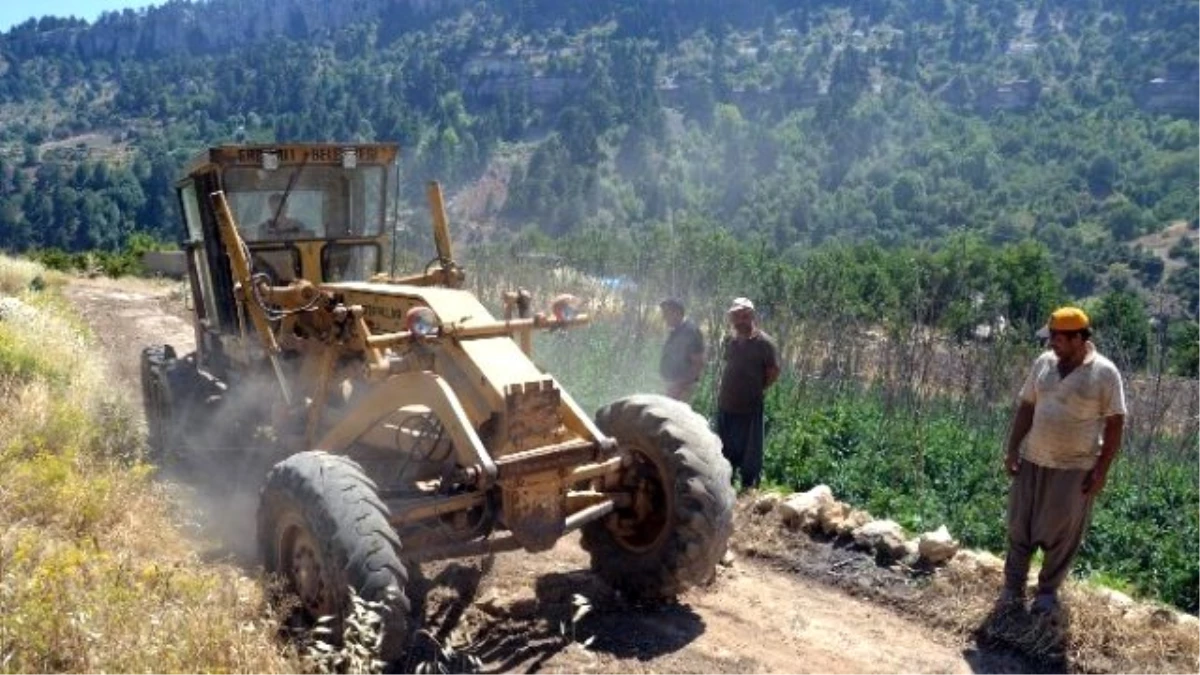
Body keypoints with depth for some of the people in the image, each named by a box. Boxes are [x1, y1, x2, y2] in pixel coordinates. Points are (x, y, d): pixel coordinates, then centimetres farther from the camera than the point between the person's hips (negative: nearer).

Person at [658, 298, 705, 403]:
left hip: (683, 386, -10)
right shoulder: (674, 332, 13)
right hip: (673, 385, 10)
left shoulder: (690, 331, -16)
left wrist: (682, 385, -24)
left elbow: (698, 364, -20)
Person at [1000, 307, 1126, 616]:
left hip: (1075, 467, -4)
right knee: (1020, 526, 10)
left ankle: (1048, 590, 25)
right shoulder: (1044, 363, 1)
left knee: (1062, 534, 8)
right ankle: (1013, 584, 24)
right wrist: (1012, 450, 3)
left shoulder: (1104, 373, -11)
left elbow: (1115, 424, -8)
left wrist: (1101, 470, -10)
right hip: (1033, 461, 4)